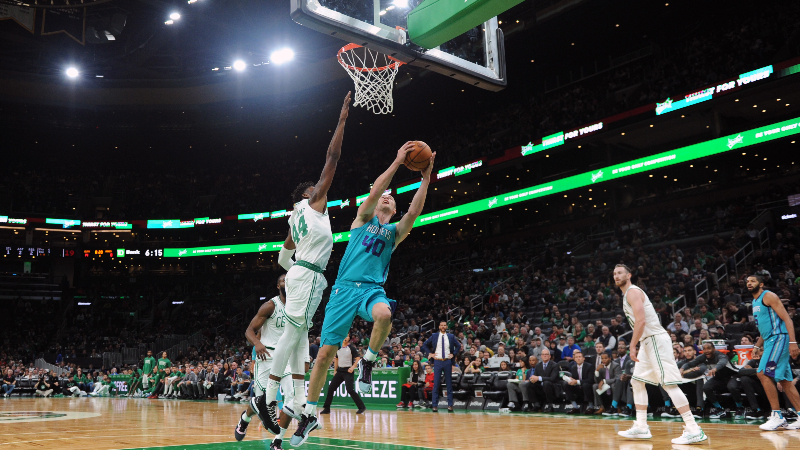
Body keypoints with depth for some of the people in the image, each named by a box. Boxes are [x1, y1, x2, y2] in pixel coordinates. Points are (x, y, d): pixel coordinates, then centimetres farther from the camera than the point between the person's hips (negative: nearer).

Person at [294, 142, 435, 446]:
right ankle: (310, 415, 14)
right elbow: (373, 192, -2)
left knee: (384, 314, -38)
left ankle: (367, 363, -10)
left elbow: (415, 211, 0)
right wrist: (397, 162, -5)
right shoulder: (363, 218, 15)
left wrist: (425, 179, -5)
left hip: (372, 289, 1)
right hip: (345, 288, 0)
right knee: (325, 354, -3)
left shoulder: (394, 232, 18)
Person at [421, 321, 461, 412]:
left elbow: (458, 346, 16)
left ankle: (450, 405, 9)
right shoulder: (434, 336, 5)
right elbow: (424, 345, 12)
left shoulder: (451, 336, 6)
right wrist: (430, 353, 2)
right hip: (437, 361, -1)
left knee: (449, 384, 4)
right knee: (436, 384, -1)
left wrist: (453, 354, 4)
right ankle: (435, 405, 3)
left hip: (448, 361, 1)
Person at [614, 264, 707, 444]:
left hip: (656, 339, -11)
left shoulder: (632, 291, -10)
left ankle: (693, 430, -13)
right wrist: (636, 346, 19)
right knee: (637, 382, 13)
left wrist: (632, 346, -19)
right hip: (648, 342, 11)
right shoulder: (627, 294, 20)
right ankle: (641, 428, 16)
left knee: (669, 384, -13)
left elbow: (641, 321, -21)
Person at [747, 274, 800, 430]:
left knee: (763, 373, -16)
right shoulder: (755, 302, 19)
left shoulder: (768, 296, -8)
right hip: (769, 341, 10)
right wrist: (757, 347, 25)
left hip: (779, 338, -10)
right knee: (784, 380, 9)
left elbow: (787, 319, -14)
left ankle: (777, 416, -11)